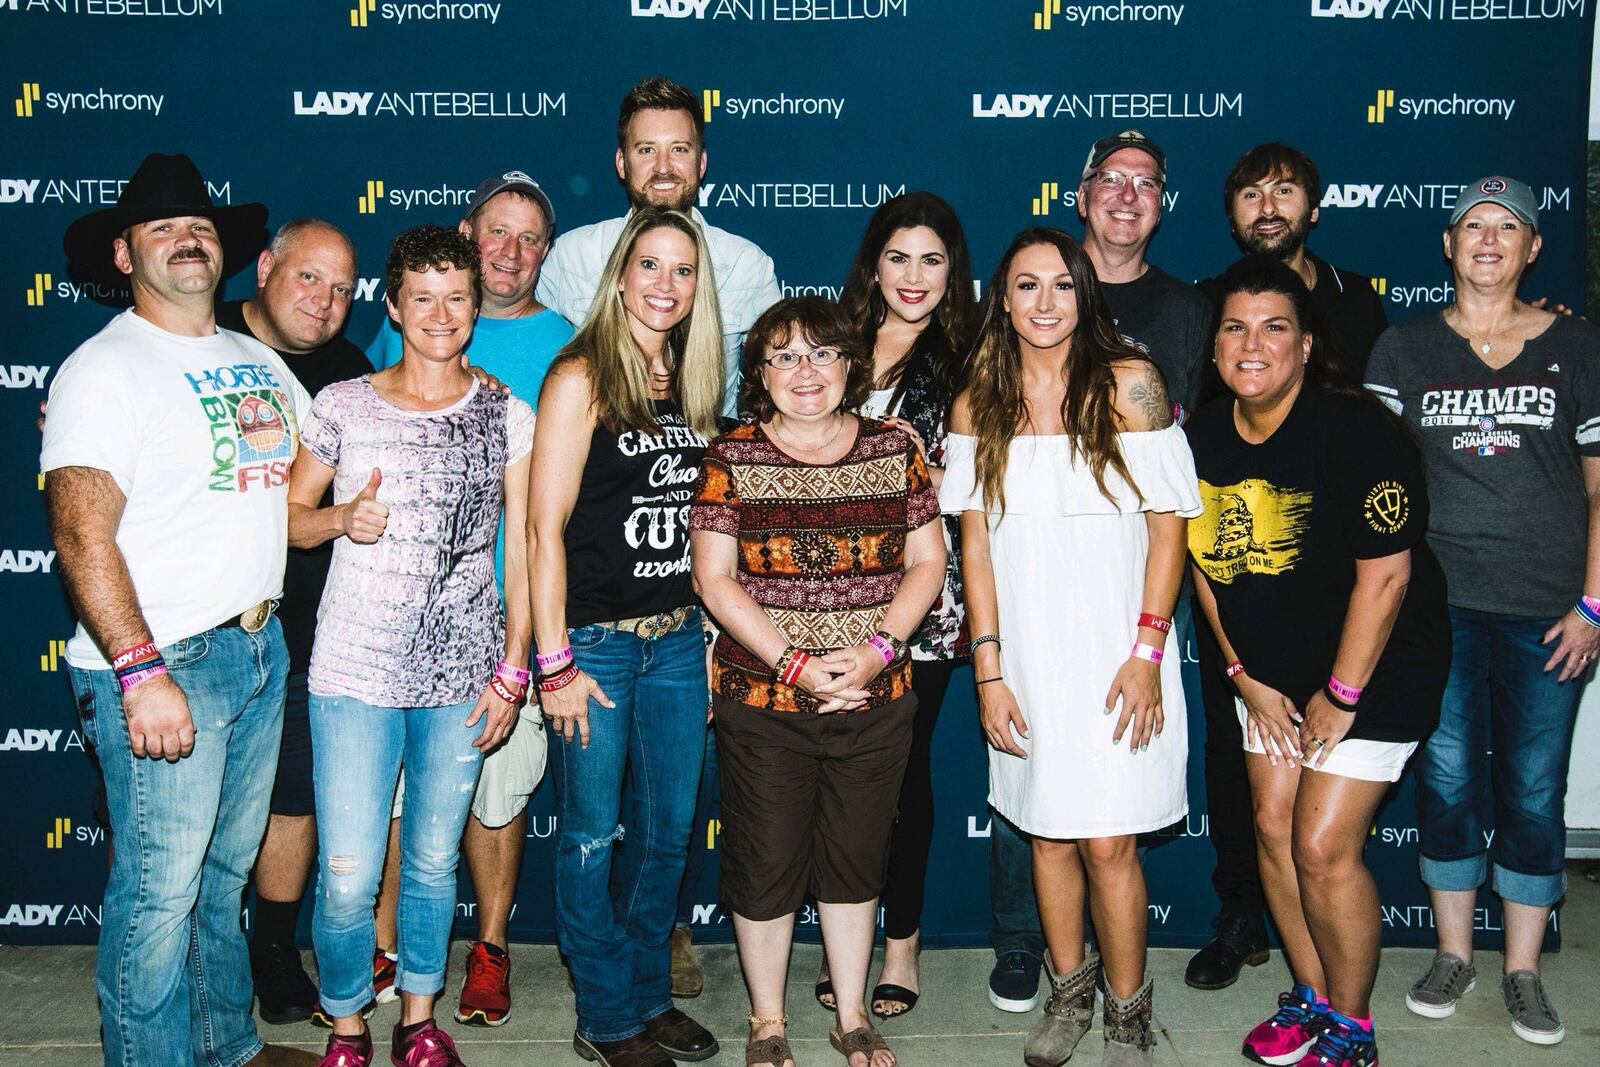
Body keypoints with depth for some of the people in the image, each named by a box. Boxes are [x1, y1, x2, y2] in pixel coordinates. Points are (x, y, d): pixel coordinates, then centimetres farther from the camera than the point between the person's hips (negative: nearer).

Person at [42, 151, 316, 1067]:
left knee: (226, 874, 19)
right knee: (160, 893, -1)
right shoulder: (106, 368, -9)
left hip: (260, 649, 7)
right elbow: (81, 533, -17)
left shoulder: (260, 361, 14)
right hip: (165, 663, -7)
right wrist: (141, 674, -24)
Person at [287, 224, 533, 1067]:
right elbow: (288, 517, 10)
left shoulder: (509, 418, 3)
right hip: (355, 671, -1)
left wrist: (512, 670, -1)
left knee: (434, 860, 11)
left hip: (463, 673, 1)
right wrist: (342, 518, -12)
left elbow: (522, 552, 3)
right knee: (348, 876, -3)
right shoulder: (343, 406, 1)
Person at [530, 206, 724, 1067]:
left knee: (666, 832, 14)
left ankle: (650, 997, 30)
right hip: (597, 638, -6)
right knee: (593, 835, 5)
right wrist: (555, 663, -15)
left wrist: (711, 635, 10)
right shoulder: (582, 377, -9)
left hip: (678, 637, 6)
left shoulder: (692, 381, 10)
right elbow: (545, 526, -12)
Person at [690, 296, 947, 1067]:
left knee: (857, 859, 14)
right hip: (763, 701, -2)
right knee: (766, 865, 8)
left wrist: (878, 648, -12)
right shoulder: (731, 459, -4)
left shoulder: (895, 449, 3)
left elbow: (926, 561, 3)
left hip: (876, 703, 2)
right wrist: (793, 664, -15)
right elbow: (714, 579, -6)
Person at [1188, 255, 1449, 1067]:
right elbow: (1203, 561, 6)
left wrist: (1341, 697, -16)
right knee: (1275, 827, 9)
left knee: (1323, 847, -7)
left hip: (1376, 667, -6)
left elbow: (1384, 575, -21)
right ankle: (1312, 997, 29)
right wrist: (1245, 676, 2)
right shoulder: (1202, 437, -3)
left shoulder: (1354, 432, -22)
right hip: (1269, 668, 6)